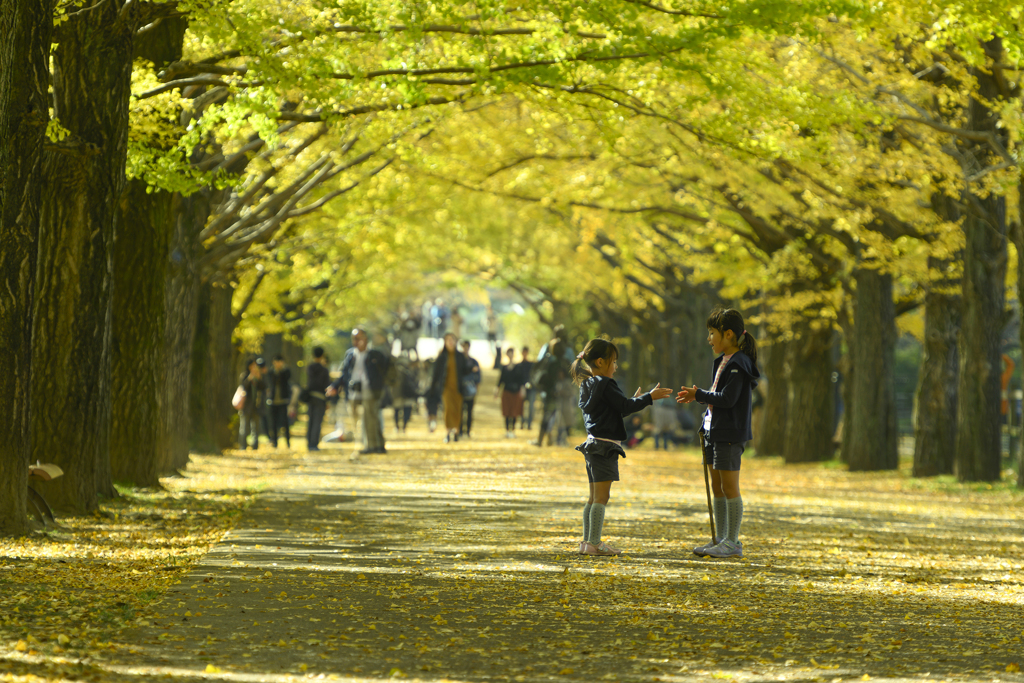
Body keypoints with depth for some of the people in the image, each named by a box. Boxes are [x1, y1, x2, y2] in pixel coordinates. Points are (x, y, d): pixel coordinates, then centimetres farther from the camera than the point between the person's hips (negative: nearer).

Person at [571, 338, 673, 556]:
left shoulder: (588, 386, 16)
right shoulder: (604, 385, -13)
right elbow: (624, 406, -15)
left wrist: (633, 401, 24)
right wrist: (649, 397, -9)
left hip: (593, 444, 10)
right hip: (605, 444, -10)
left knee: (594, 497, 12)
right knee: (601, 496, -9)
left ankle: (587, 542, 12)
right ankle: (594, 543, -11)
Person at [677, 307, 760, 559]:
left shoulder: (737, 364, -16)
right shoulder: (723, 361, 14)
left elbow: (728, 399, -22)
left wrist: (699, 395, -12)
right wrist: (696, 397, 6)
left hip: (729, 434, -10)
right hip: (714, 431, 10)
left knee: (729, 487, -5)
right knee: (717, 488, 13)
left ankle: (733, 543, -1)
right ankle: (720, 540, 19)